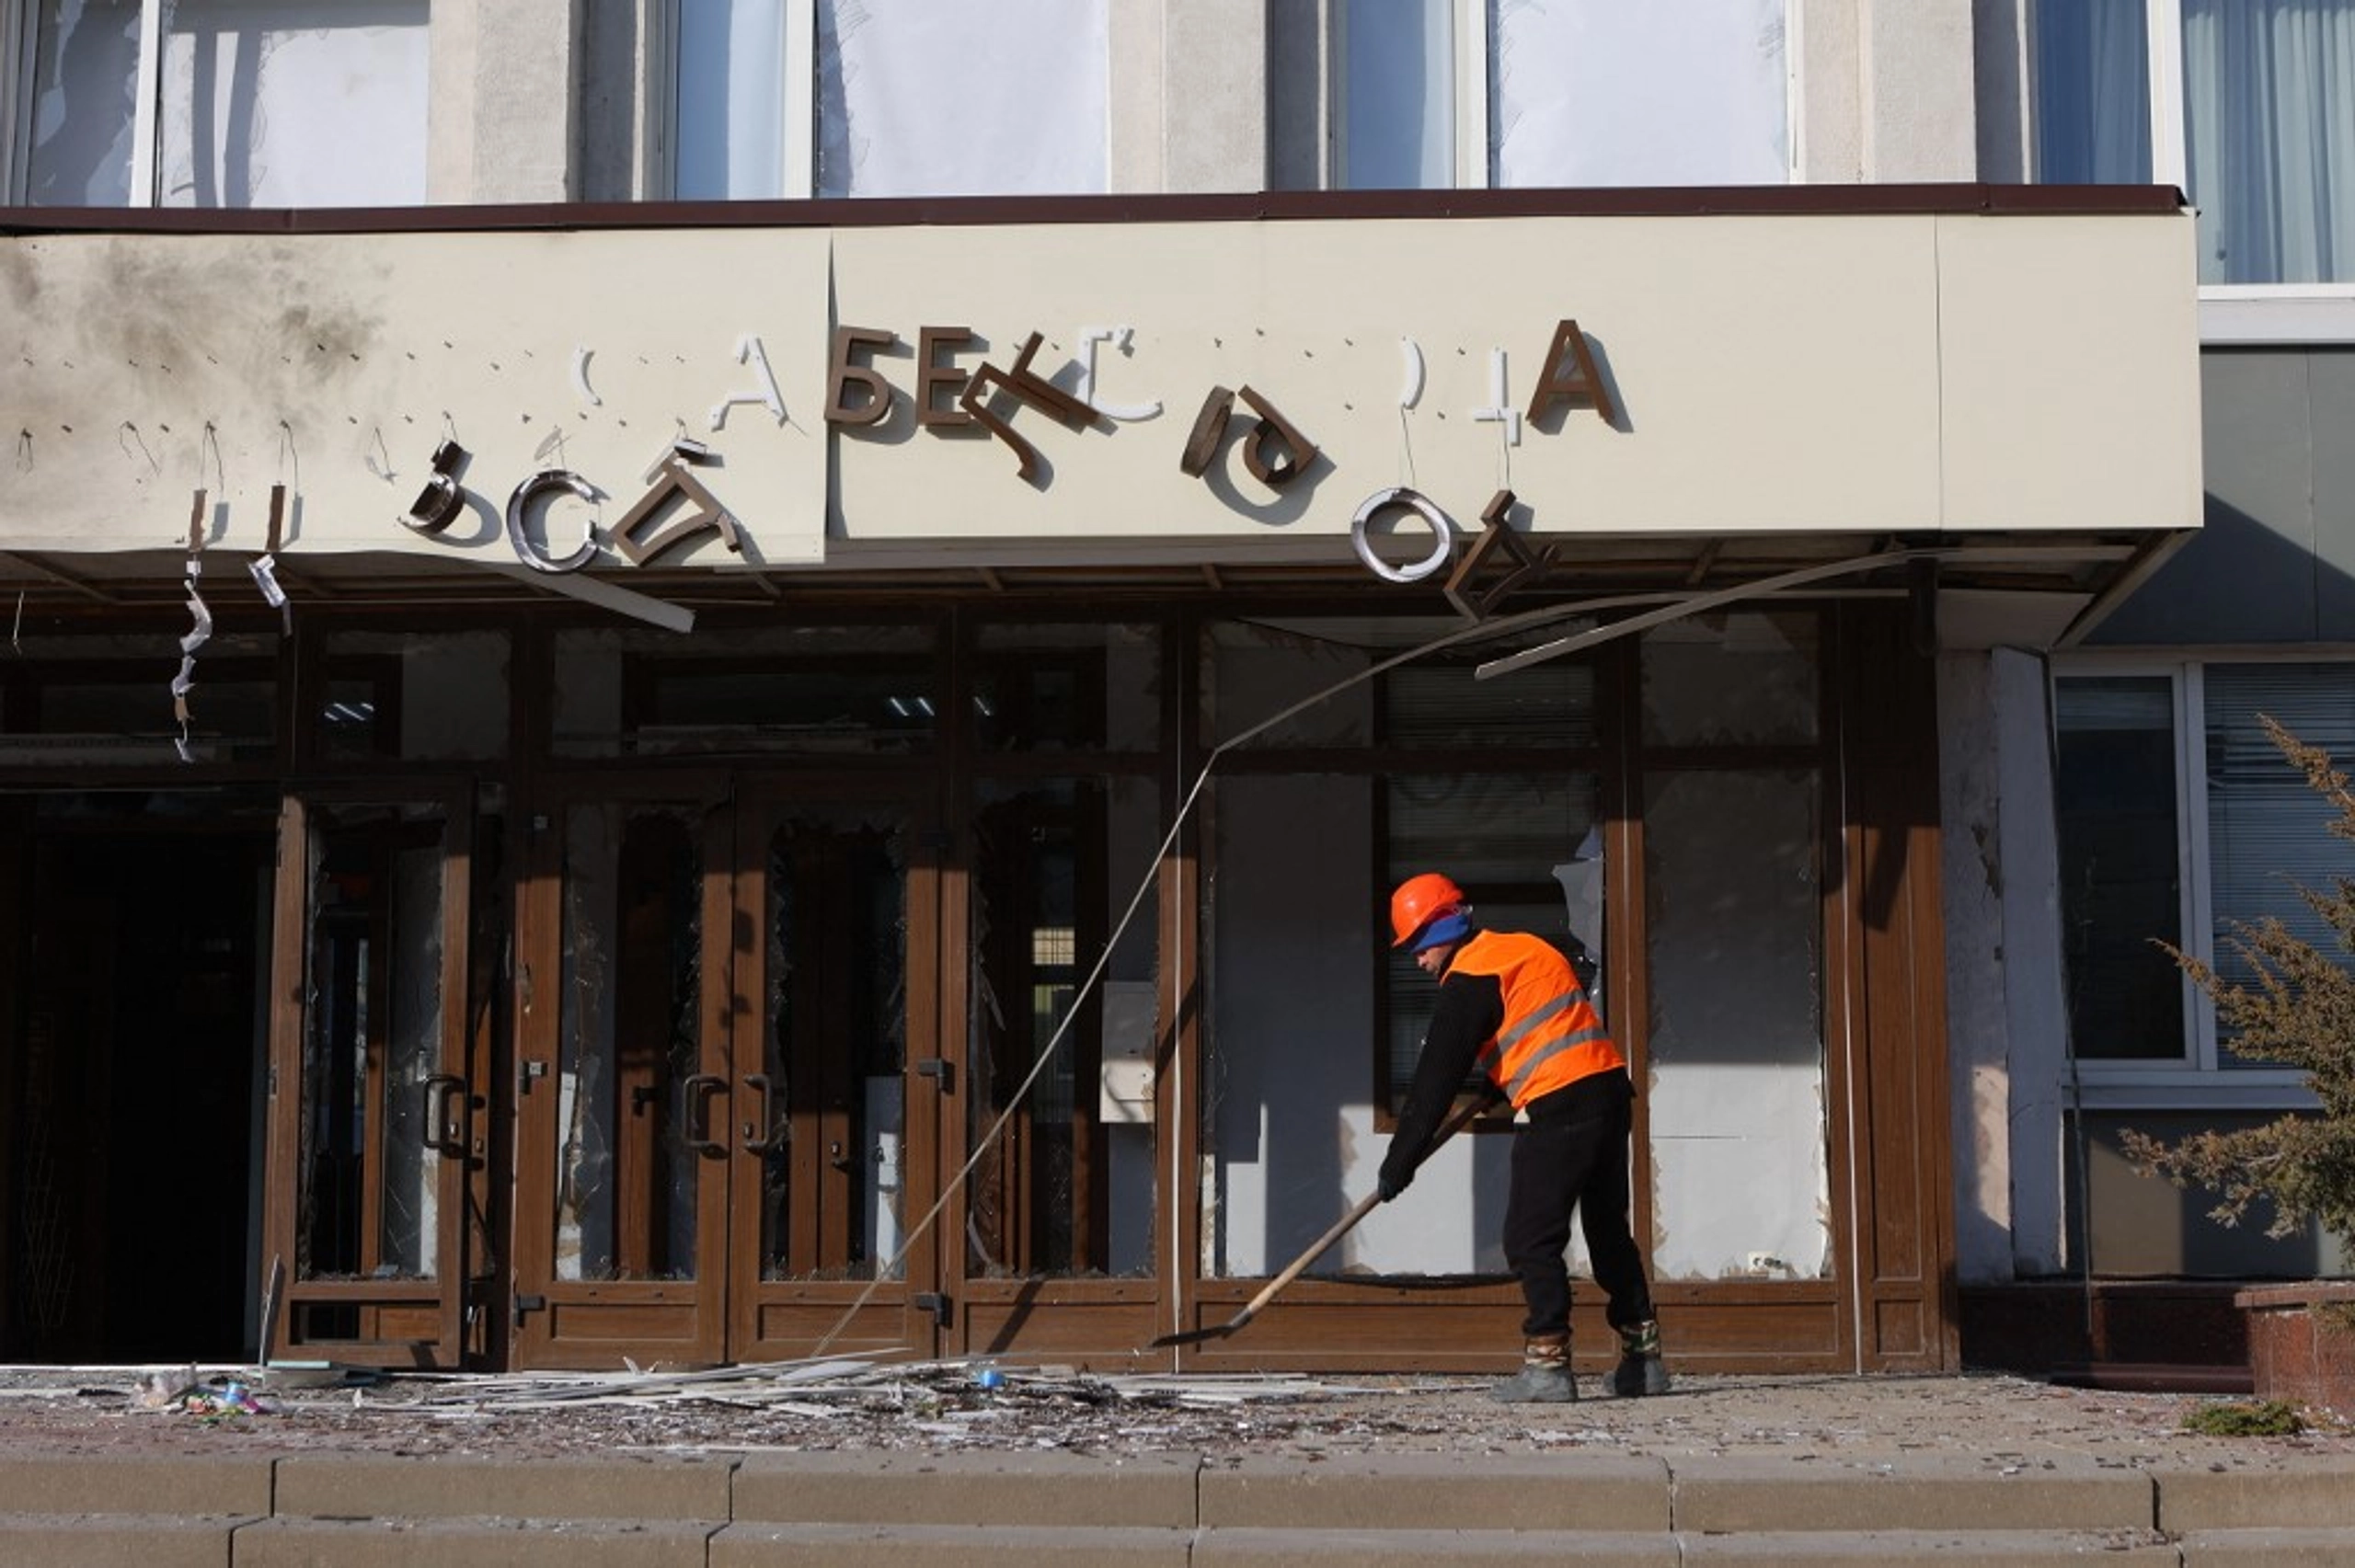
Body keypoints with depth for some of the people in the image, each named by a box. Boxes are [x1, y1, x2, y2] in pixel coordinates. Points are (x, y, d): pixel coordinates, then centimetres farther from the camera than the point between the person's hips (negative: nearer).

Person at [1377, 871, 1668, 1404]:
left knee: (1531, 1238, -4)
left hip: (1559, 1106, -9)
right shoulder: (1529, 946, 19)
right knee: (1608, 1231, 17)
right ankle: (1643, 1358, 20)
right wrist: (1499, 1084, 42)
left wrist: (1401, 1160, -5)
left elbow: (1436, 1079, -8)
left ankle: (1547, 1361, -11)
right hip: (1611, 1087, 9)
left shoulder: (1468, 979, -7)